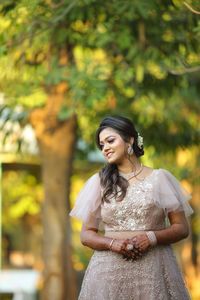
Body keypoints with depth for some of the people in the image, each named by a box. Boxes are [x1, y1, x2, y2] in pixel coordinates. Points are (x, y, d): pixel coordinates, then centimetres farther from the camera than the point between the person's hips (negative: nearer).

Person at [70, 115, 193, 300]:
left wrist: (152, 237, -13)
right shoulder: (99, 182, 8)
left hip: (153, 270, -1)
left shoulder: (159, 178, 5)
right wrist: (112, 243, -11)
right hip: (109, 271, 1)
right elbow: (86, 234, 8)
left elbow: (182, 228, 5)